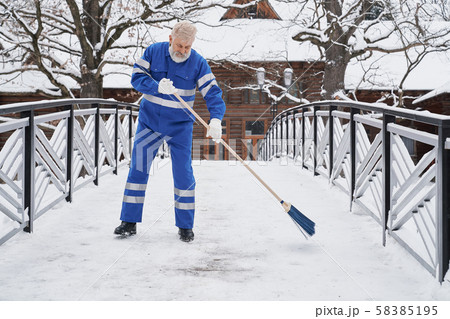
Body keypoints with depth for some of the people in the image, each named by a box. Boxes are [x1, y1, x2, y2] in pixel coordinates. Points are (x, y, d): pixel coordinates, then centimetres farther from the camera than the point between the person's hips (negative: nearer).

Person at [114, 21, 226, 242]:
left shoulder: (198, 63, -9)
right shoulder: (153, 52, -5)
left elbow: (212, 93, -14)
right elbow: (137, 77, -8)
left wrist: (215, 119, -30)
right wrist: (157, 87, -27)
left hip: (180, 127, -1)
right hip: (149, 122, 1)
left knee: (183, 174, -1)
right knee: (138, 169, 2)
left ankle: (185, 226, 12)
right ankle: (129, 222, 12)